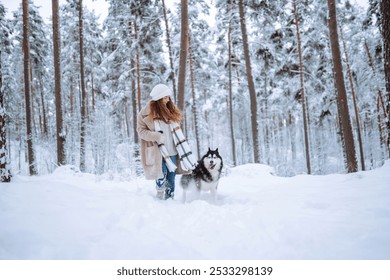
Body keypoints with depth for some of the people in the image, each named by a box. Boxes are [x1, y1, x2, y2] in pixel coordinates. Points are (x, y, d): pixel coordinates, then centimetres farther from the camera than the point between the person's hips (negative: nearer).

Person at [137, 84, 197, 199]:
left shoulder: (171, 110, 8)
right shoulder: (147, 113, -7)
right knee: (161, 175, -9)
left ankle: (170, 198, 21)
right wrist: (157, 136, -18)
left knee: (171, 175, 9)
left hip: (172, 150, 5)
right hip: (157, 151, -5)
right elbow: (141, 130, -4)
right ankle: (160, 197, 10)